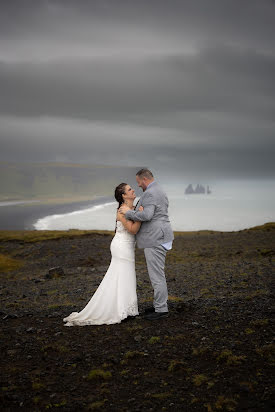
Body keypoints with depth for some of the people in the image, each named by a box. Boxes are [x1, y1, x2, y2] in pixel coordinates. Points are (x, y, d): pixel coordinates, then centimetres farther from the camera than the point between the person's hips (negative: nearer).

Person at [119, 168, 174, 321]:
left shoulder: (149, 193, -14)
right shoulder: (160, 191, 19)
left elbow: (146, 215, -27)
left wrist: (129, 212, -15)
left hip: (155, 239, -11)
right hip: (159, 238, 11)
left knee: (156, 274, -6)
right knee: (157, 273, 17)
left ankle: (161, 309, 0)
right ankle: (159, 303, 25)